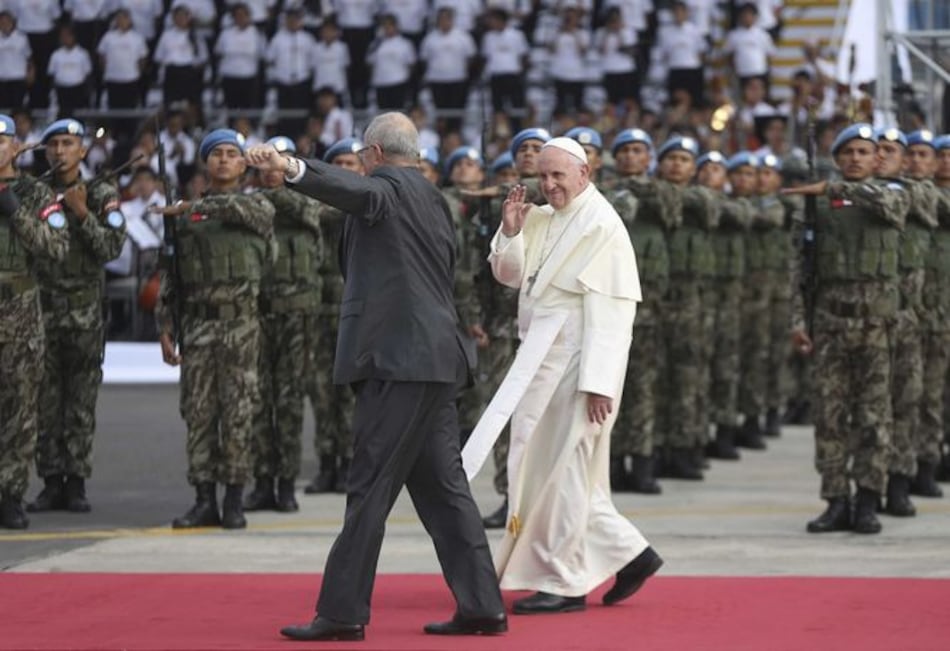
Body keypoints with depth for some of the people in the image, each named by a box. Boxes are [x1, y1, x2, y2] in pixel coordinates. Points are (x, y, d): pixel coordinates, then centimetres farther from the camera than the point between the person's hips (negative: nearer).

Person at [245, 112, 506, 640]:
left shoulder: (389, 188, -7)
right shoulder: (434, 200, 21)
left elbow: (355, 189, -30)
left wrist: (292, 168, -48)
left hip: (398, 358, -9)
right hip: (436, 359, 9)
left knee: (370, 487, -8)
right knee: (442, 485, 11)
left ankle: (343, 612, -7)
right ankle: (482, 606, 11)